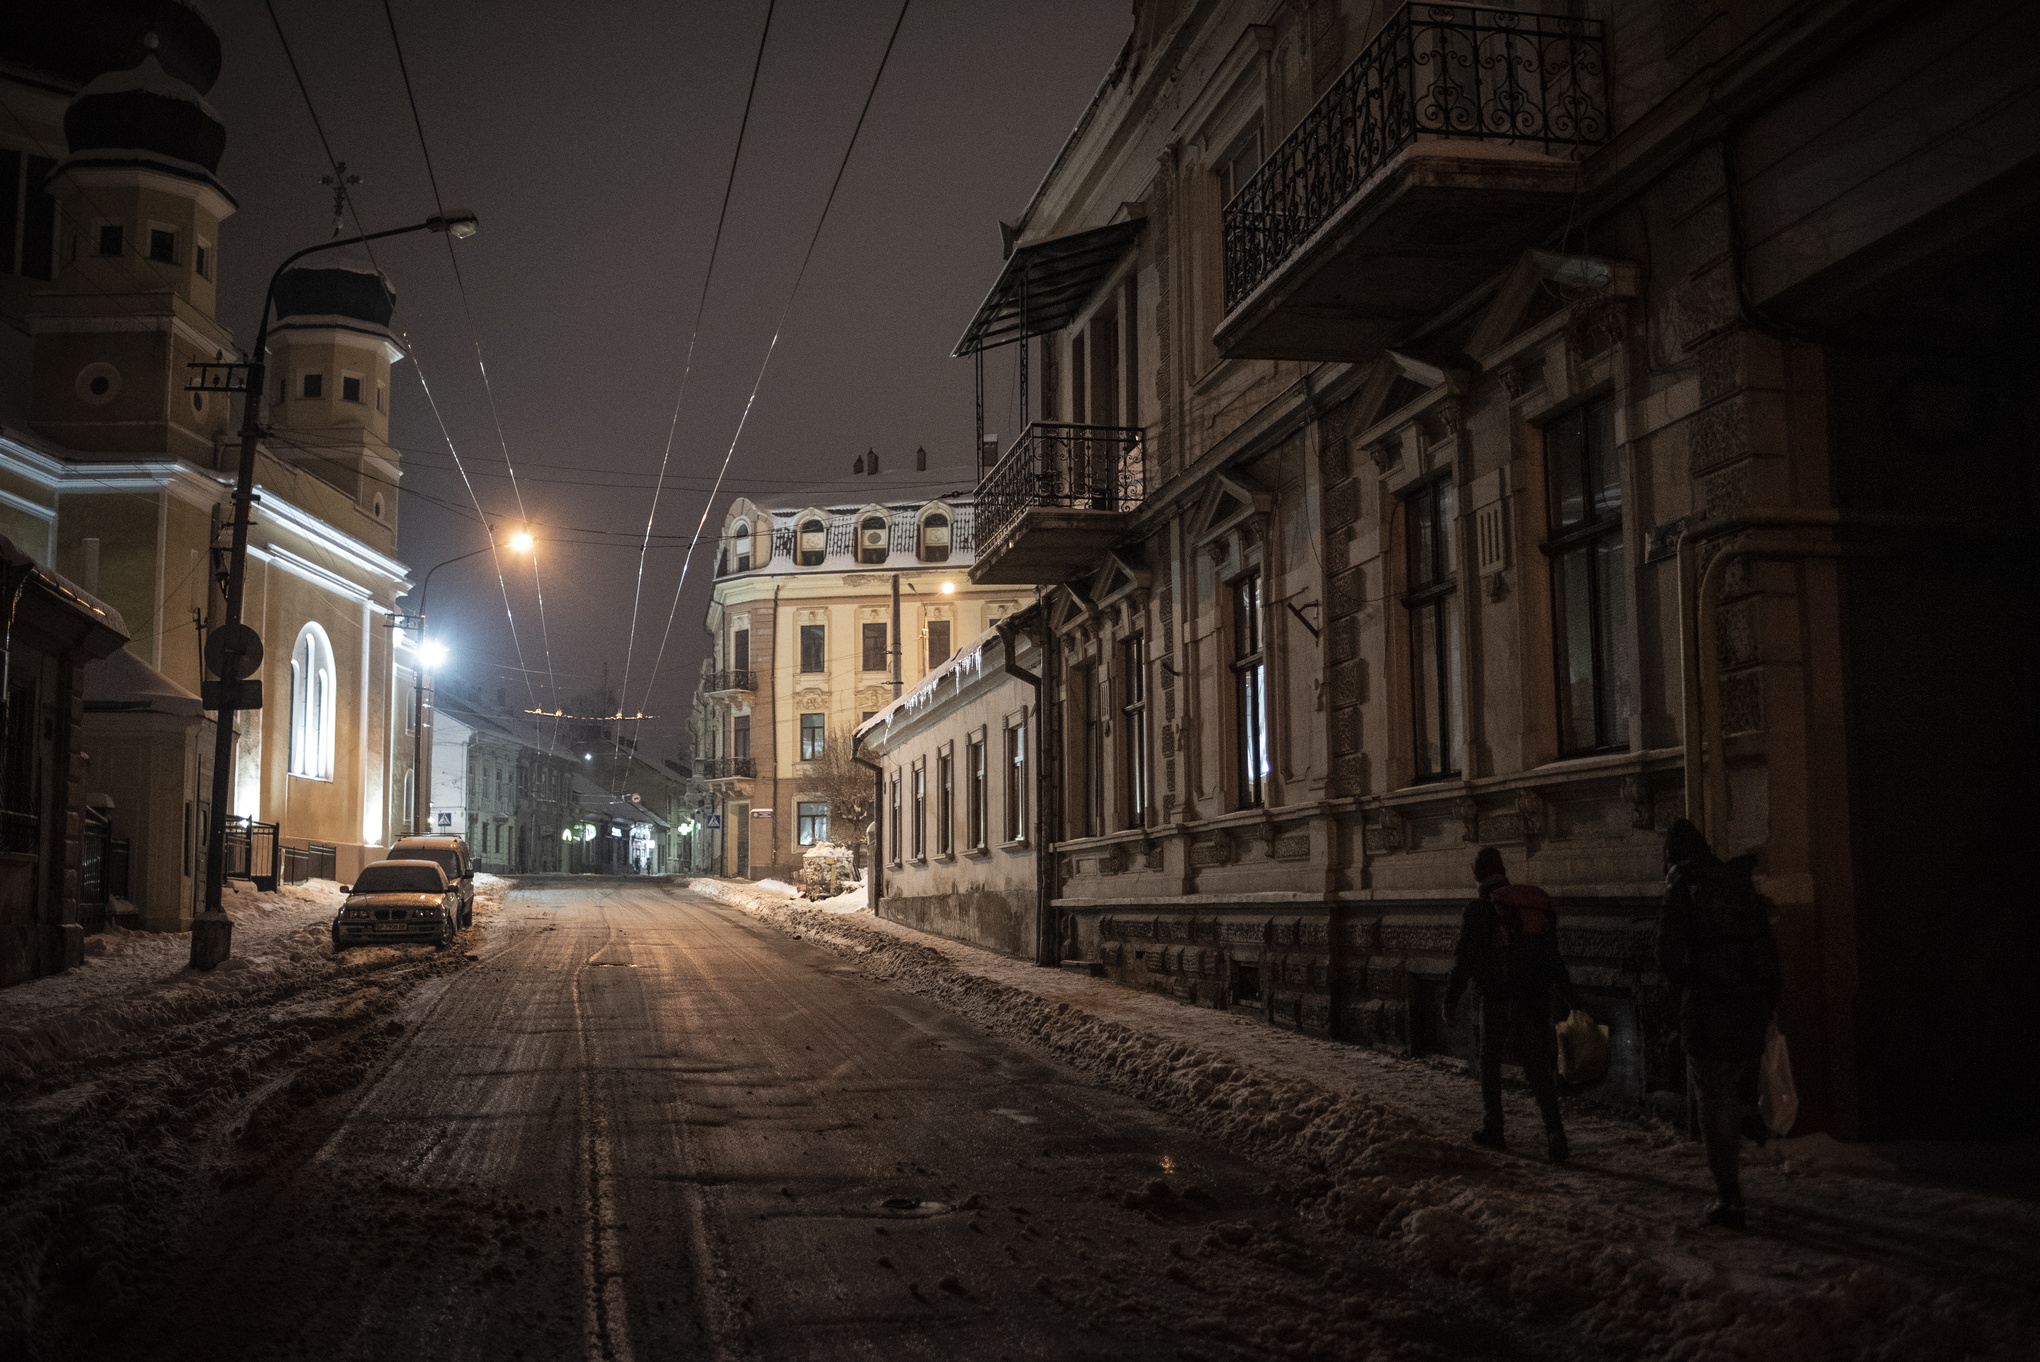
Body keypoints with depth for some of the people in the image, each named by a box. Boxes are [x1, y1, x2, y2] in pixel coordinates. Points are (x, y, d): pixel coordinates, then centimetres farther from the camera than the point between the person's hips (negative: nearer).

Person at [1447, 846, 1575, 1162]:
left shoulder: (1478, 911, -4)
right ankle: (1554, 1129, -12)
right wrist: (1567, 994, 18)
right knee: (1537, 1065, 4)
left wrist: (1452, 997, 3)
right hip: (1539, 998, 4)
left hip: (1498, 997, -3)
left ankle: (1492, 1128, 15)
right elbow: (1554, 955, 14)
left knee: (1490, 1061, 13)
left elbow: (1464, 958, -5)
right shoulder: (1539, 904, 10)